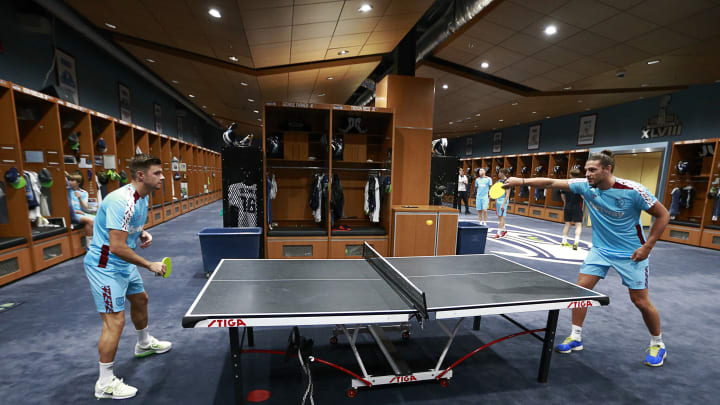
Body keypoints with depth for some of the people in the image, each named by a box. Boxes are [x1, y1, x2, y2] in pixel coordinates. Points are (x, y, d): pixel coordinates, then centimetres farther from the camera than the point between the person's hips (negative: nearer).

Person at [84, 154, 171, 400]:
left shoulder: (142, 197, 2)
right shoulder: (123, 202, -29)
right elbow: (117, 247, -31)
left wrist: (142, 234, -1)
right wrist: (150, 266, -22)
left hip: (125, 264, 10)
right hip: (105, 266, -10)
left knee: (140, 300, 24)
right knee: (115, 321, -6)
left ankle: (144, 344, 48)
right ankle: (105, 383, 11)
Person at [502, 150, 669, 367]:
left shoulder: (633, 191, -22)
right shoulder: (586, 186, -12)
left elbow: (663, 215, -10)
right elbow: (551, 182, -14)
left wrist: (647, 246, -13)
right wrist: (522, 181, -25)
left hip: (631, 253, -3)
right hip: (600, 249, 4)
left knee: (640, 301, 5)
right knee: (581, 288, -2)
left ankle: (658, 344, 33)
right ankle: (575, 338, 12)